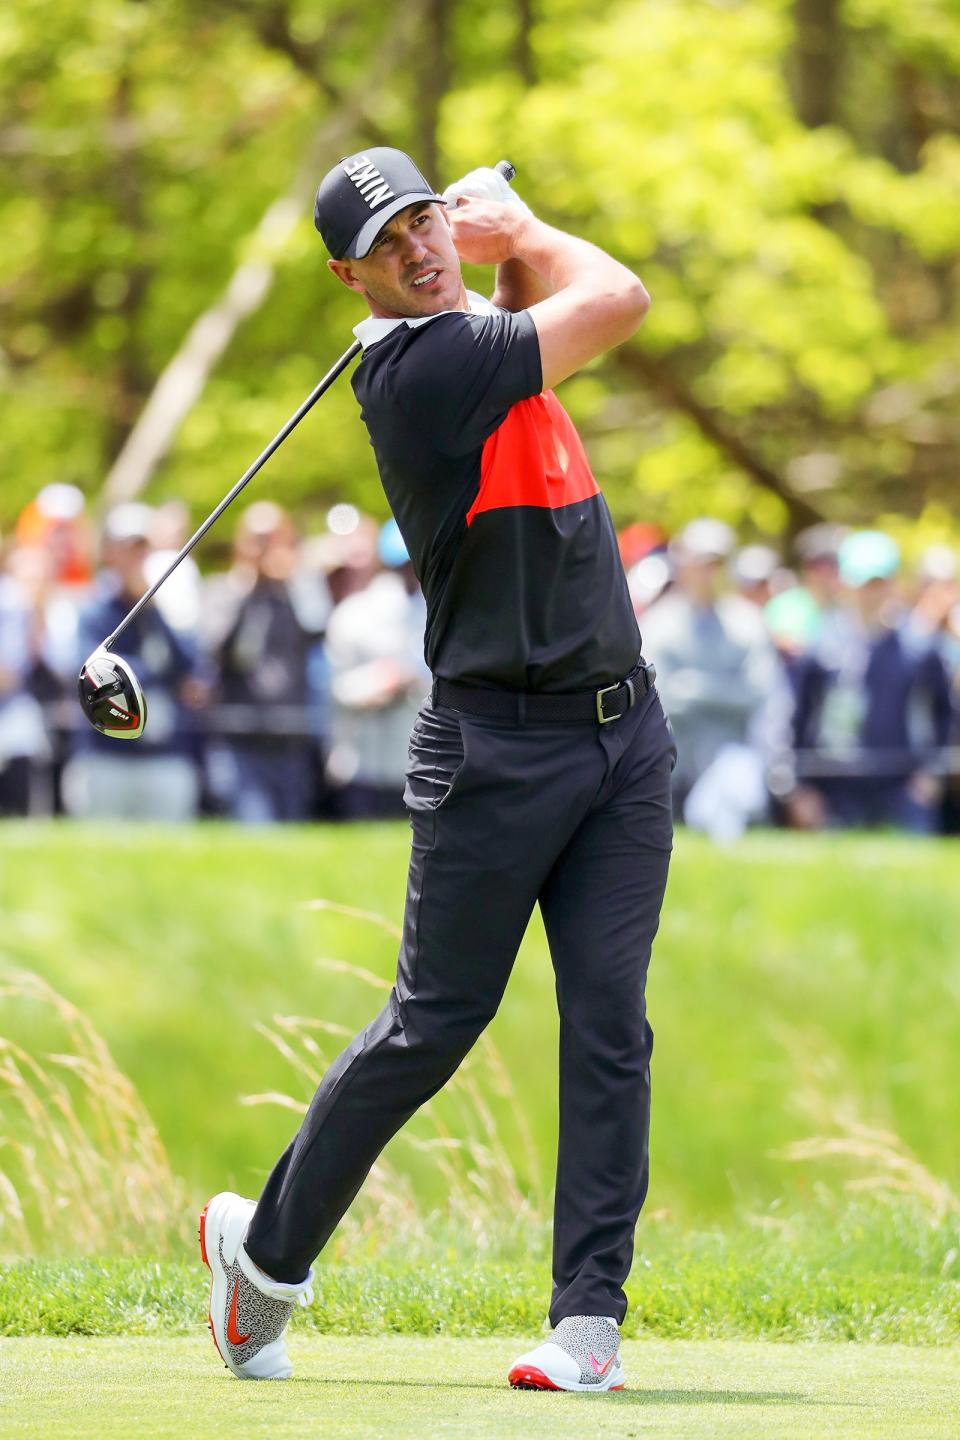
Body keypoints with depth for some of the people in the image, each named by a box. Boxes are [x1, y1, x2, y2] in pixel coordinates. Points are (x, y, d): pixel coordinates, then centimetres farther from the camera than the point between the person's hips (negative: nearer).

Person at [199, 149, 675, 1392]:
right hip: (499, 745, -7)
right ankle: (265, 1248, 18)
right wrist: (517, 232, 4)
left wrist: (502, 236, 16)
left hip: (624, 730, 7)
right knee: (433, 1023, -1)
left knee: (608, 1024, -1)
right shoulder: (422, 365, -16)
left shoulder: (479, 343, 12)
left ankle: (589, 1314, -2)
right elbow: (617, 298, -13)